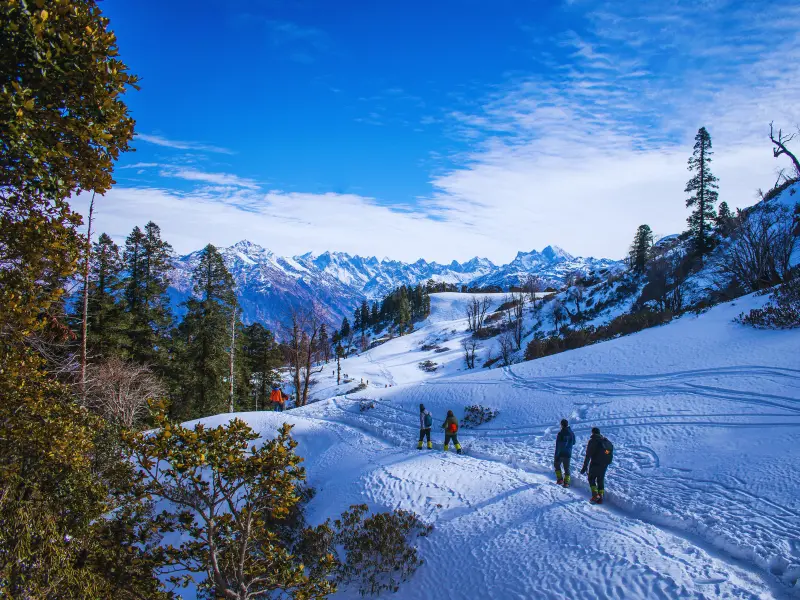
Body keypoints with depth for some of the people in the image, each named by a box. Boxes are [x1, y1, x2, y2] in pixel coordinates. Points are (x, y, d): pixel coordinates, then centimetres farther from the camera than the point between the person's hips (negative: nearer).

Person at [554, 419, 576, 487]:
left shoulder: (560, 433, -18)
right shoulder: (571, 433, -1)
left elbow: (558, 446, -18)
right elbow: (573, 443, 14)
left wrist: (556, 456, -13)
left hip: (560, 453, -4)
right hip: (568, 454, 4)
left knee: (557, 465, 17)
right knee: (567, 468, 13)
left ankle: (560, 479, 9)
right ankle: (566, 482, 8)